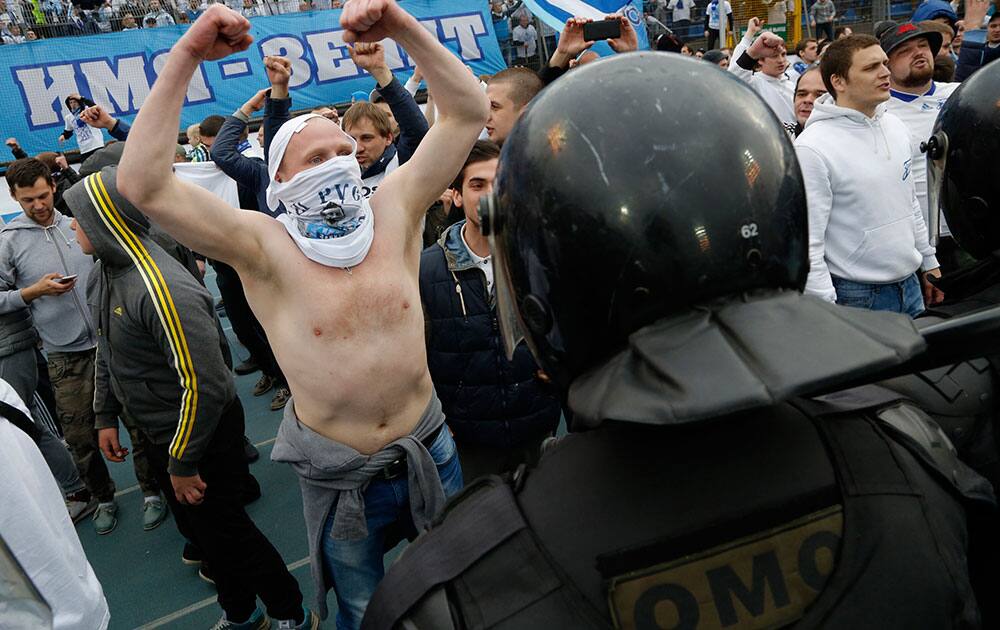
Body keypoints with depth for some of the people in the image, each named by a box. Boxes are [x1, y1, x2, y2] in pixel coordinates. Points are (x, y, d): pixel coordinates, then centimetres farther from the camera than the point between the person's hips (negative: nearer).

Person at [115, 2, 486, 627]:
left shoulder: (394, 210, -8)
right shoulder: (266, 248, -15)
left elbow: (468, 113, -13)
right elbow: (143, 186, -27)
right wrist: (186, 56, -31)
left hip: (430, 451, 2)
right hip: (339, 476, -1)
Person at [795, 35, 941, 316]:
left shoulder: (896, 127, 6)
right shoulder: (812, 148, -19)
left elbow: (911, 204, 18)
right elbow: (807, 243, -21)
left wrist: (929, 262, 18)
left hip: (911, 286, 7)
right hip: (856, 297, -7)